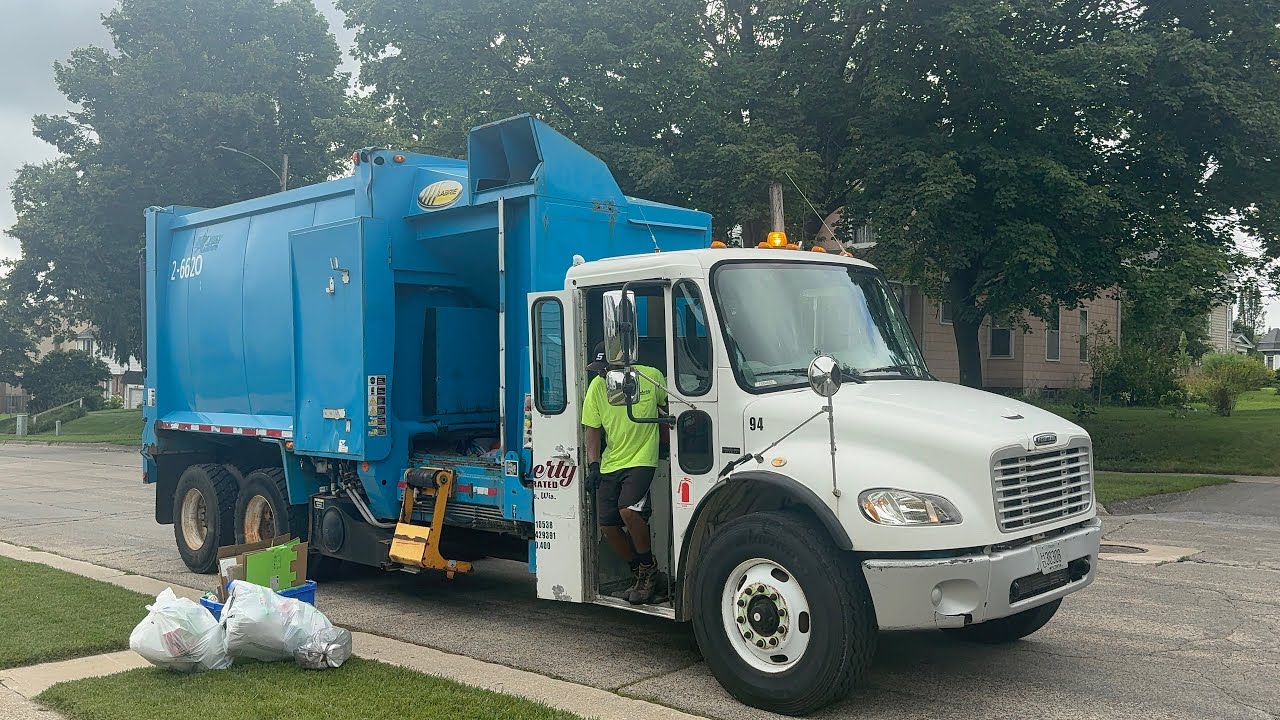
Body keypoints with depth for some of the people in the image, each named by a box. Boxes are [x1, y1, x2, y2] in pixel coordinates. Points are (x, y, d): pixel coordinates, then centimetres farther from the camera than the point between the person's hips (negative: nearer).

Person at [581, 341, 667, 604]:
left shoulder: (651, 376, -6)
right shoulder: (597, 386, 0)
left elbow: (670, 407, 11)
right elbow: (592, 429, 4)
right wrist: (593, 465, -6)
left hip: (641, 460, -5)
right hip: (610, 464, 5)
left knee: (628, 509, -26)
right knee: (608, 525, 1)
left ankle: (649, 568, -4)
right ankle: (639, 574, 21)